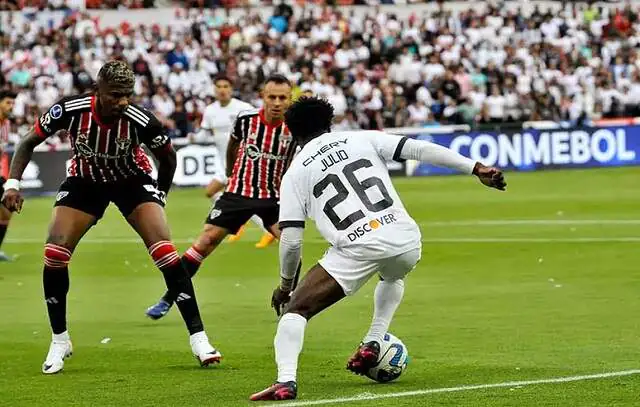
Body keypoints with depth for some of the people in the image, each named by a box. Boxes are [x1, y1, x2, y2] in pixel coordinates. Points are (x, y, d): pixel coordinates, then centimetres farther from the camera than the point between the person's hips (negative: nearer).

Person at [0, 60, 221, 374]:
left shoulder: (142, 121, -29)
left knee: (165, 252, -18)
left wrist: (158, 200, -3)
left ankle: (198, 338, -10)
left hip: (132, 181, -1)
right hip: (84, 182, 1)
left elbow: (167, 157, -7)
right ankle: (59, 341, 6)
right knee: (54, 254, -13)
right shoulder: (71, 110, -28)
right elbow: (29, 142, -12)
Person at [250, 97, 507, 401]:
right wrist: (476, 168, 8)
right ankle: (371, 345, 29)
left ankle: (286, 381, -18)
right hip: (406, 239, 4)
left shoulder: (295, 174, 12)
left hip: (357, 249, -4)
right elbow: (417, 149, 7)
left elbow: (291, 240, 6)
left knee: (295, 309, 4)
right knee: (393, 277, 41)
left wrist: (285, 284, 23)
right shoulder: (362, 139, 18)